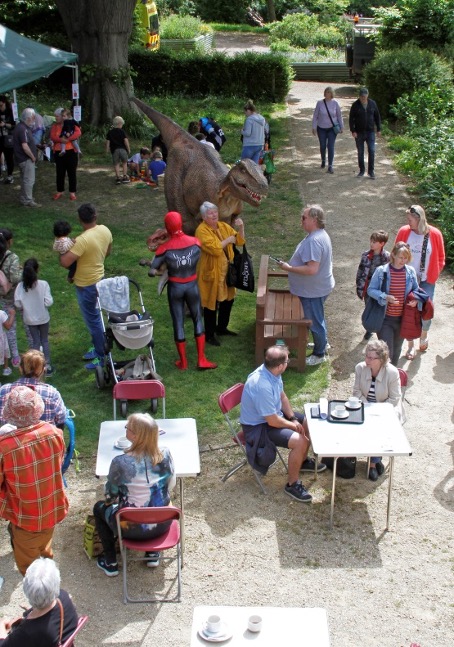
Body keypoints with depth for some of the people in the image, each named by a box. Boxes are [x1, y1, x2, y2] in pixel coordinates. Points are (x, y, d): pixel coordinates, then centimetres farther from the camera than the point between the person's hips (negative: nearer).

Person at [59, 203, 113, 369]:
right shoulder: (105, 230, -7)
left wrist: (64, 249, -11)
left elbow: (65, 262, -32)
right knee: (93, 316, 24)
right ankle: (97, 346, 40)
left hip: (86, 285, -8)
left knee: (92, 319, 5)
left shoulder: (83, 240, -31)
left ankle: (101, 356, 17)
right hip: (99, 278, 8)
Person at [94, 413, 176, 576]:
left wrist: (110, 499, 16)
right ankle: (153, 552, 35)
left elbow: (110, 496, -7)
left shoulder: (120, 462, -24)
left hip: (132, 528, -3)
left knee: (99, 507, 27)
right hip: (162, 524, 3)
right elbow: (170, 486, 2)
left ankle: (110, 562, 30)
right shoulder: (165, 455, -15)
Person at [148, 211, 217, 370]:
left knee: (178, 323, 10)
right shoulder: (195, 242, -10)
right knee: (198, 320, 16)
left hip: (175, 287, -1)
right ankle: (201, 360, 16)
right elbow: (195, 261, 4)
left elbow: (152, 272, -14)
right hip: (192, 286, 1)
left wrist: (161, 267, 6)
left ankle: (183, 362, 21)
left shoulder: (165, 248, -17)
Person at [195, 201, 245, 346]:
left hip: (226, 271, 8)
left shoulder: (224, 226, 5)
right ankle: (209, 335, 14)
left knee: (228, 299, 18)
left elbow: (239, 241, 6)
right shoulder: (202, 230, -18)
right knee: (211, 304, 1)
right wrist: (228, 240, -17)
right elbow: (214, 248, -29)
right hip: (211, 272, -8)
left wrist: (241, 228, -11)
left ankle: (222, 327, 37)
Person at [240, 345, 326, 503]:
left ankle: (303, 461, 36)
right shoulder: (262, 386, -37)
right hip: (258, 426, -9)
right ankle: (292, 484, -4)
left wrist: (293, 419, -2)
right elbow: (273, 422, -29)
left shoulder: (271, 372, -10)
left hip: (273, 413, 9)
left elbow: (282, 397, 8)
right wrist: (292, 425, -12)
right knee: (300, 441, -23)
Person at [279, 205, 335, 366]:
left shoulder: (314, 241, -31)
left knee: (315, 321, 6)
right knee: (318, 319, 27)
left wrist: (289, 268, -26)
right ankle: (322, 342, 46)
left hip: (314, 290, -10)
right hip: (318, 287, 10)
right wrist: (292, 265, 14)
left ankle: (319, 354, 22)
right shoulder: (321, 234, 4)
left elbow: (312, 269, -35)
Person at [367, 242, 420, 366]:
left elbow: (415, 290, 12)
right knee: (387, 350, -7)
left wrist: (415, 300, -10)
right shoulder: (381, 271, -13)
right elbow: (371, 290, -9)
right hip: (385, 318, -4)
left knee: (397, 348, 20)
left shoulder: (411, 272, -2)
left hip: (402, 318, 4)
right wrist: (385, 297, -25)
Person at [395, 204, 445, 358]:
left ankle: (424, 334, 37)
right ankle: (411, 345, 22)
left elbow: (440, 258, 2)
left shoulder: (435, 234, -11)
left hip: (427, 281, 0)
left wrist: (434, 275, -3)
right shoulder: (404, 232, -9)